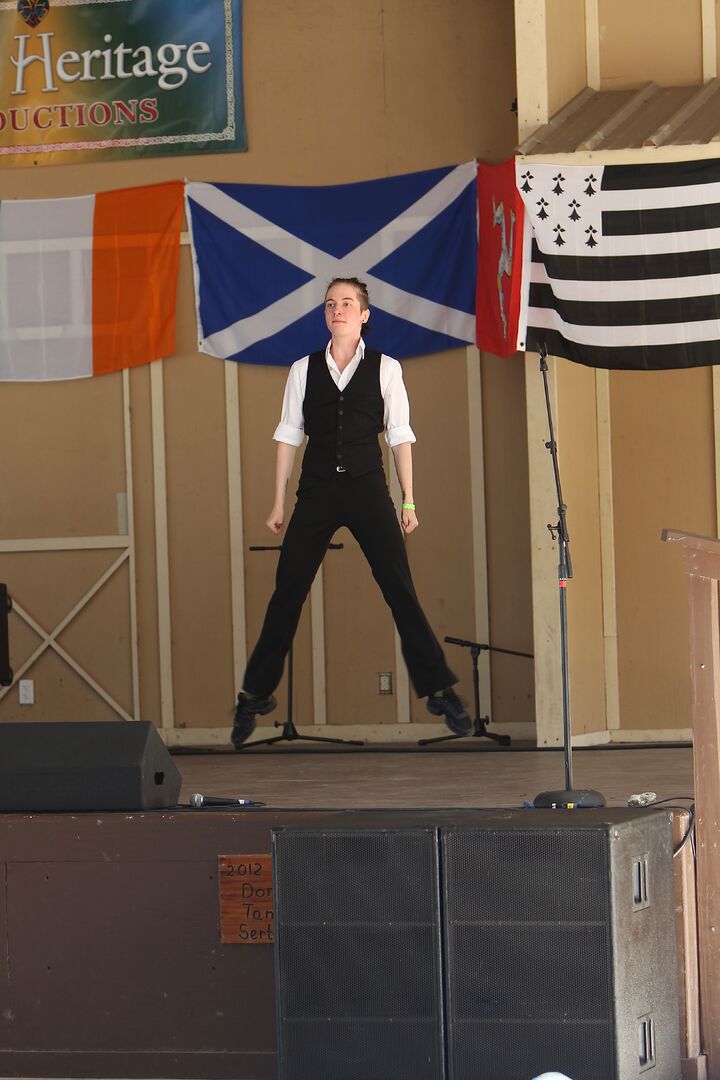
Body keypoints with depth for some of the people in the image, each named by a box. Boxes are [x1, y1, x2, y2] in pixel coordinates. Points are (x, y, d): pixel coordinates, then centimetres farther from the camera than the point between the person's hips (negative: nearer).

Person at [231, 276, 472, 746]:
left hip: (367, 491, -1)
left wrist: (409, 501, 1)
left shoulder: (385, 368, 4)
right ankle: (256, 694, 13)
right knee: (287, 593, 2)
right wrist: (279, 503, 7)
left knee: (401, 592, -5)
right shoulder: (304, 370, 7)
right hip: (317, 493, 1)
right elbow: (289, 437, 9)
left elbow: (400, 437, 4)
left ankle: (440, 690, 3)